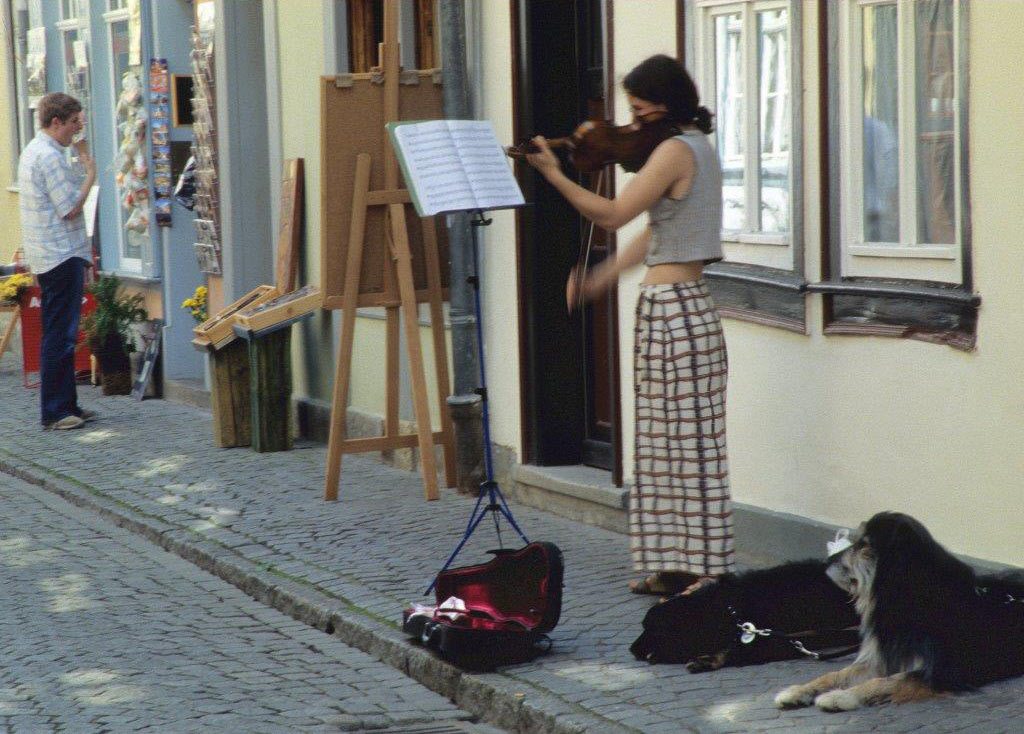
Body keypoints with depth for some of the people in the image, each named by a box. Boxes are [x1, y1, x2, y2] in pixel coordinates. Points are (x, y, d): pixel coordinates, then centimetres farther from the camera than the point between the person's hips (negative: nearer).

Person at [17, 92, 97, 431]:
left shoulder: (33, 150, 16)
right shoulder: (50, 156, -17)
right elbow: (71, 209, -18)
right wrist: (90, 173, -9)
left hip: (45, 256, 11)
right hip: (62, 256, -11)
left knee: (59, 334, 14)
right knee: (60, 335, -7)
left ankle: (65, 406, 19)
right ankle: (55, 411, -6)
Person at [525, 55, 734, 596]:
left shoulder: (675, 151, -14)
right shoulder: (697, 150, 16)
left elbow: (613, 215, -18)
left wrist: (555, 175, -14)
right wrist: (601, 277, 14)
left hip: (672, 310, -10)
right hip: (680, 306, 10)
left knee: (688, 443, -6)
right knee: (669, 443, 12)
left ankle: (705, 571, -2)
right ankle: (677, 567, 18)